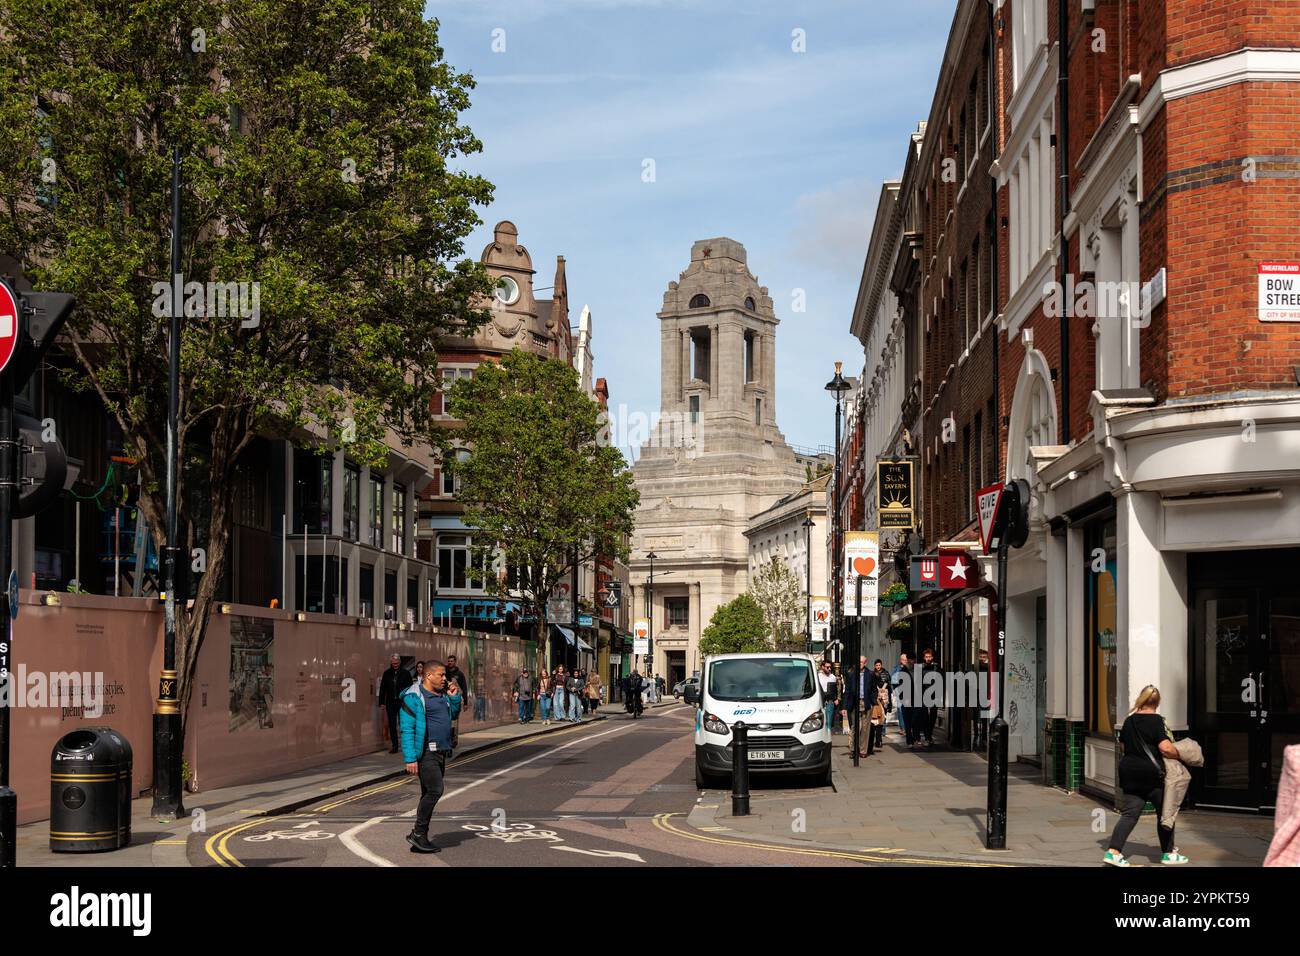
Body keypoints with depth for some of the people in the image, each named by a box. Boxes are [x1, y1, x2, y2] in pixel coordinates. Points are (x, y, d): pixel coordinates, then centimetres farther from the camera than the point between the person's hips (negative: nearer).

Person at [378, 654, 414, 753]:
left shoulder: (406, 673, -1)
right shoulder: (387, 673, 6)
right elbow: (382, 688, 8)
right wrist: (382, 702, 3)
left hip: (403, 702, -3)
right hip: (391, 702, 3)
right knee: (392, 725, 4)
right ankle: (394, 746, 10)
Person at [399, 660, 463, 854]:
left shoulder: (442, 694, 14)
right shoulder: (414, 697, -13)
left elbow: (453, 715, 27)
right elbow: (407, 729, -16)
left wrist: (454, 697, 9)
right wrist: (410, 758, -21)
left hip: (441, 753, 9)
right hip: (426, 752, -9)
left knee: (430, 794, 10)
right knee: (435, 790, -16)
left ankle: (420, 839, 16)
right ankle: (418, 833, -6)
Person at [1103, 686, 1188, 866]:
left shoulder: (1130, 721, 9)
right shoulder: (1157, 721, -11)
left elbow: (1123, 742, 22)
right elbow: (1166, 748, -20)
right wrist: (1180, 755, -3)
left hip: (1129, 772, 6)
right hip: (1152, 773, -6)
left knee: (1129, 814, 5)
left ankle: (1113, 851, -9)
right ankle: (1168, 853, 20)